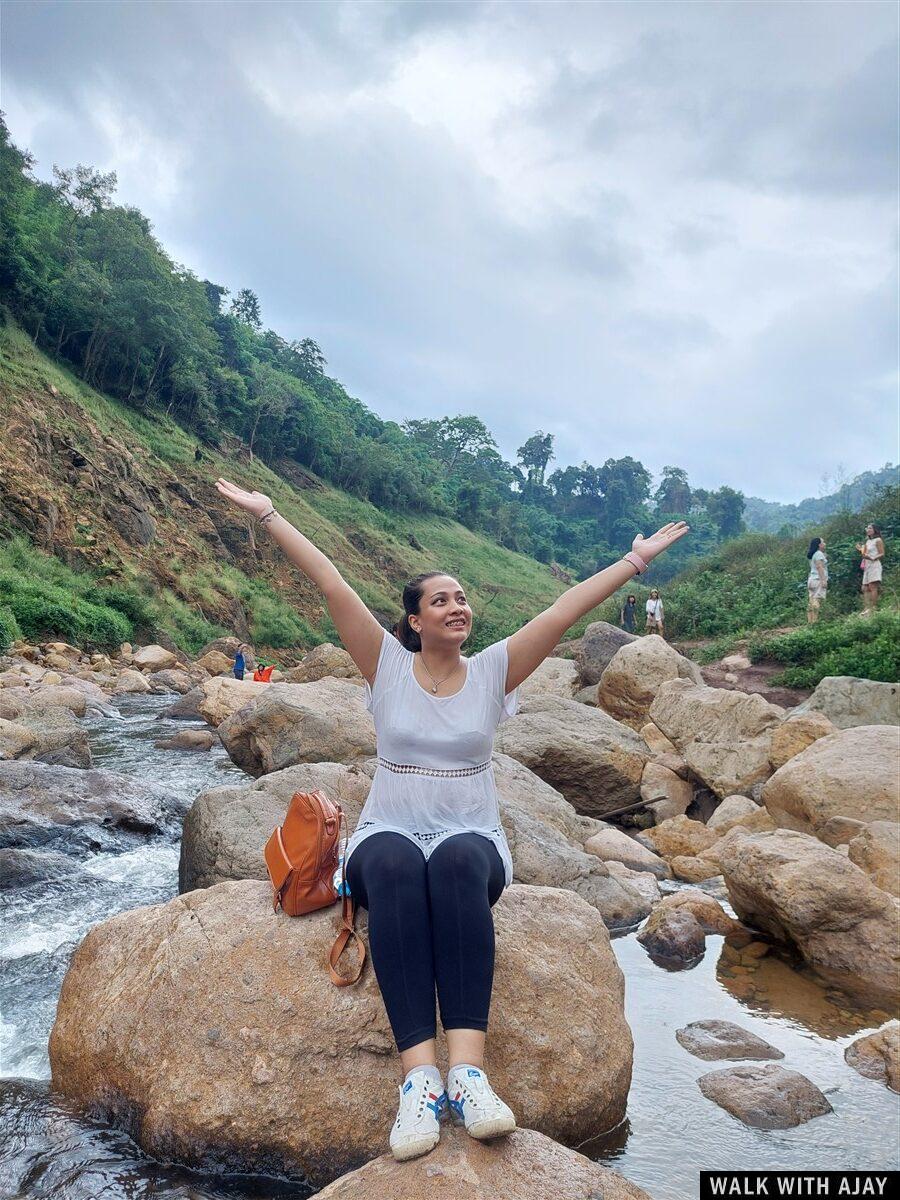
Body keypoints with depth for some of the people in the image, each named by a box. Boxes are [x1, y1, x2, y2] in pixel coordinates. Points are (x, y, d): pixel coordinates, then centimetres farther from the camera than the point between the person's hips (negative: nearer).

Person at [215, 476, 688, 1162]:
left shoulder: (494, 669, 5)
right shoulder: (387, 664, 3)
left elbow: (567, 610, -1)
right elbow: (332, 586, -2)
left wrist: (636, 560, -4)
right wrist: (268, 516, -4)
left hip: (472, 840, 1)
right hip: (387, 835, 0)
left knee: (457, 862, -37)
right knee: (396, 866, -38)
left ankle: (467, 1068, -45)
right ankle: (420, 1075, -43)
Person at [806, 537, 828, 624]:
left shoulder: (813, 555, 22)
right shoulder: (819, 554, -6)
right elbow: (819, 567, -15)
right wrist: (823, 580, -19)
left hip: (811, 580, 9)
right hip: (818, 580, -9)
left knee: (811, 602, 5)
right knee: (816, 600, -14)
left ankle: (809, 621, 2)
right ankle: (814, 621, -21)